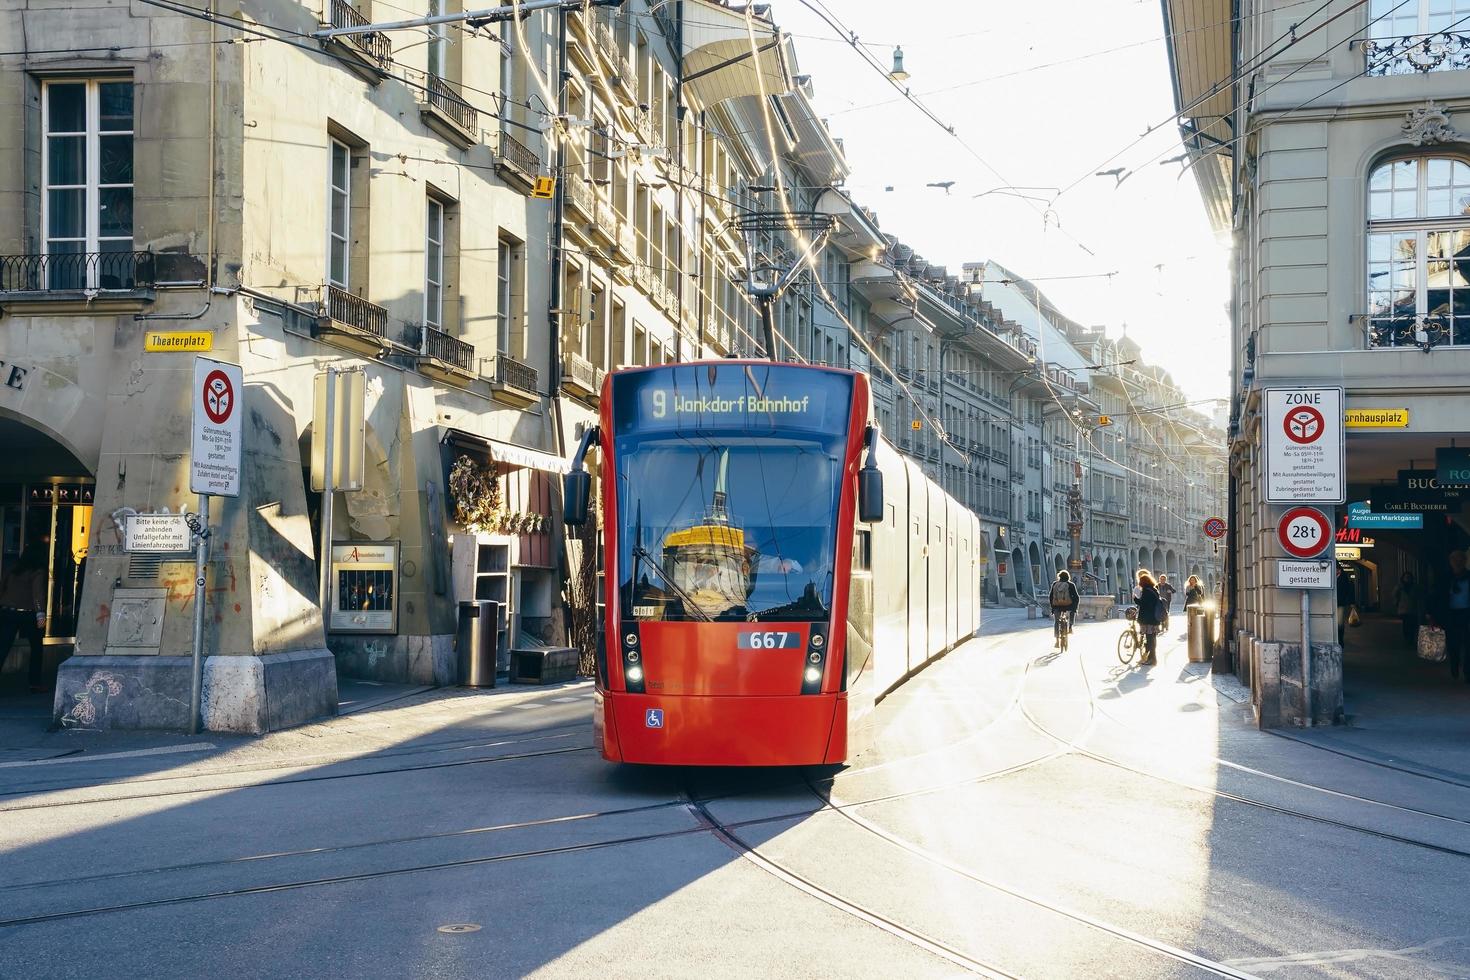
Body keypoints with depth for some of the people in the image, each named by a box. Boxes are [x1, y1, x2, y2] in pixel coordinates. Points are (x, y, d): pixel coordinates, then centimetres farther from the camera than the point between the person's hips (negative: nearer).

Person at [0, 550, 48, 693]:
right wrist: (40, 613, -24)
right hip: (27, 614, -3)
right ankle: (35, 684, 15)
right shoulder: (38, 572, -3)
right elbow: (38, 592, -16)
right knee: (36, 647, 15)